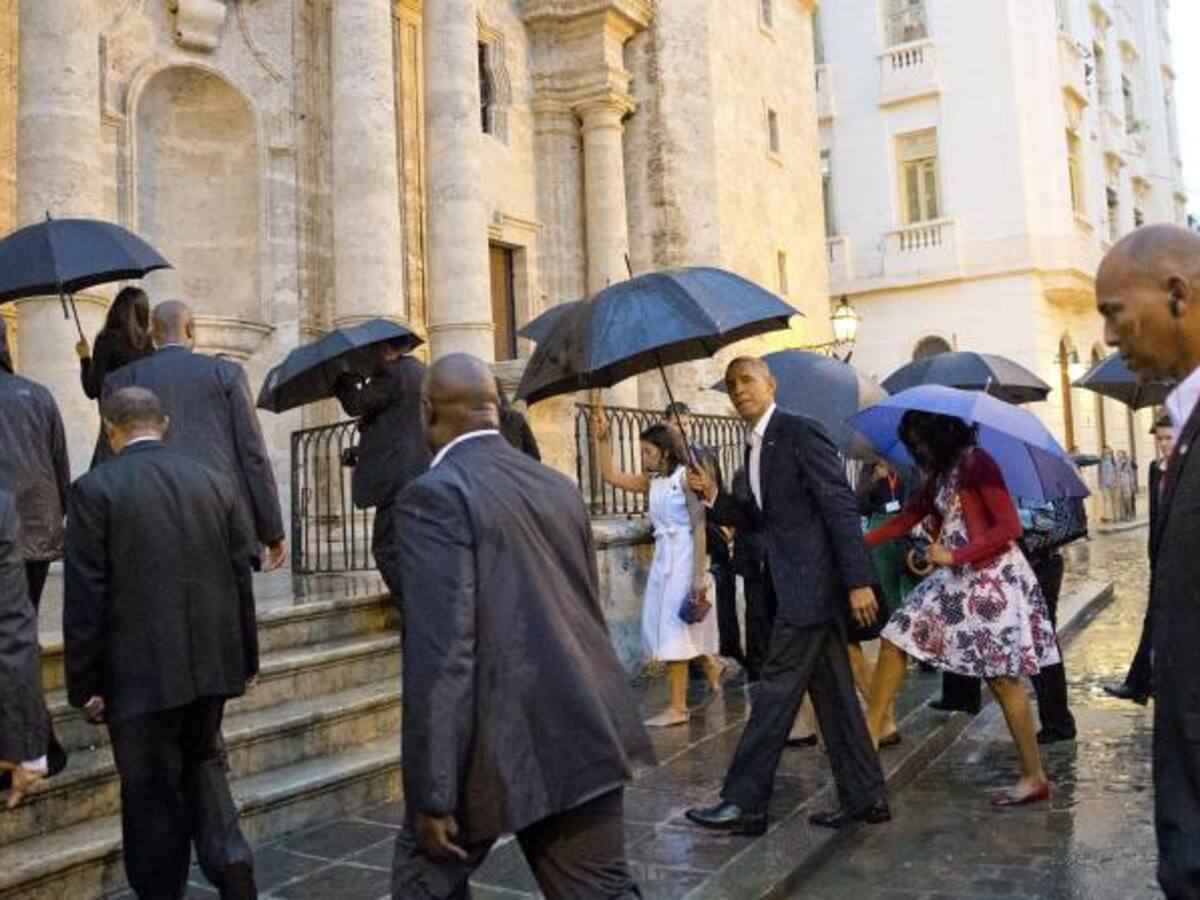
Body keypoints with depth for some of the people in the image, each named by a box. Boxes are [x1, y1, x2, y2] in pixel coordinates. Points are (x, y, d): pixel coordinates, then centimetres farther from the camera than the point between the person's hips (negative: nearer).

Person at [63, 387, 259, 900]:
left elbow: (85, 598, -11)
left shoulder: (95, 489, -8)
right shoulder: (214, 482, 3)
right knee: (202, 761, 22)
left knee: (152, 790, 9)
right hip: (211, 661, 4)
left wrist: (84, 684, -2)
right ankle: (230, 859, 5)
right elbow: (241, 580, 6)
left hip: (140, 670, -4)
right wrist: (246, 659, 15)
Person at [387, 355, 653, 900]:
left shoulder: (434, 496, -12)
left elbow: (440, 656, -19)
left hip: (499, 745, -6)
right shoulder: (559, 487, 11)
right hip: (584, 735, 6)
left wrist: (432, 794, -15)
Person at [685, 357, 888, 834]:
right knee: (832, 693, 13)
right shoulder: (756, 448, 15)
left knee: (778, 689, -5)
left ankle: (743, 802, 1)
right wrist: (714, 496, 5)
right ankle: (864, 798, 23)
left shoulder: (801, 433, -12)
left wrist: (858, 580, -21)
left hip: (810, 584, -9)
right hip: (798, 585, 9)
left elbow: (841, 506, -17)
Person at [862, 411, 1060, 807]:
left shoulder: (977, 462, -10)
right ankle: (870, 733, 7)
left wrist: (954, 555, -17)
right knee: (895, 639, 2)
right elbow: (906, 519, 16)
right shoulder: (940, 473, 14)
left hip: (992, 578, -9)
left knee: (1002, 680, -3)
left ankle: (1035, 777, 9)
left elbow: (1010, 527, -16)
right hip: (956, 579, 9)